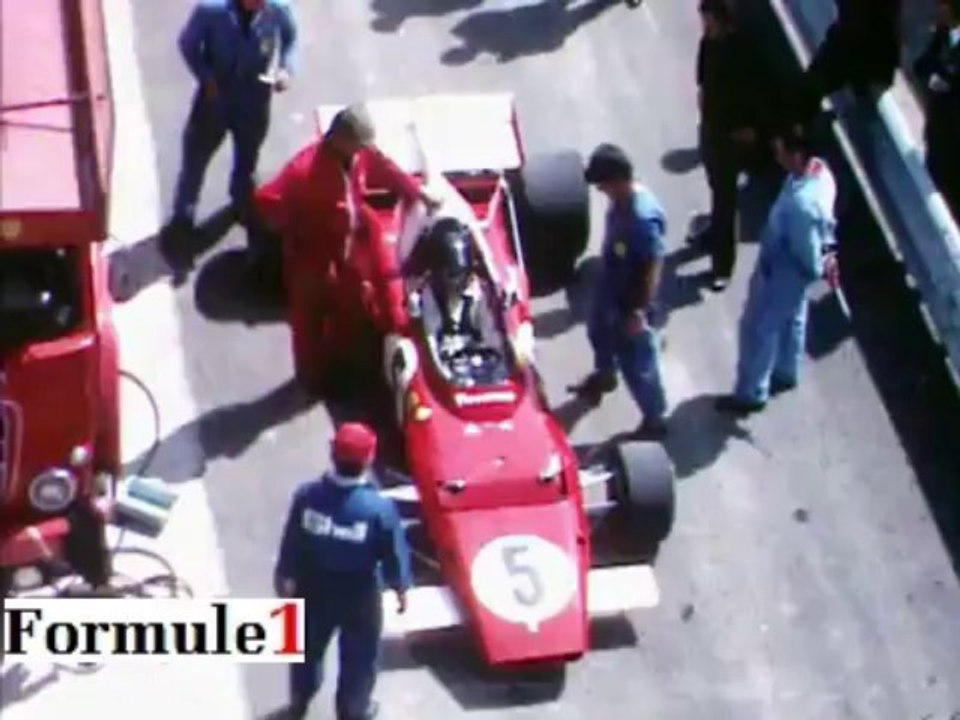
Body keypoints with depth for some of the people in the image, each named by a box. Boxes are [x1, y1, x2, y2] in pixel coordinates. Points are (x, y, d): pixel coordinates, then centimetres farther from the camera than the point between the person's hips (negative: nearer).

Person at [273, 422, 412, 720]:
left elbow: (291, 545, -9)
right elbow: (394, 555, -17)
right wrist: (401, 587, 4)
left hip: (314, 591, 3)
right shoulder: (380, 508, -30)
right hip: (360, 596, -3)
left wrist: (285, 577, 10)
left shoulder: (307, 496, -23)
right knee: (358, 657, 24)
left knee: (308, 648, 29)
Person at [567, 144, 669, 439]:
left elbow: (654, 267, -29)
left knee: (636, 363, 9)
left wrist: (640, 311, -22)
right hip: (610, 289, 9)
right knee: (599, 332, 34)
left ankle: (654, 420, 29)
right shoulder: (621, 198, -11)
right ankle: (604, 376, 64)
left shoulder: (643, 218, -38)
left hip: (630, 303, -9)